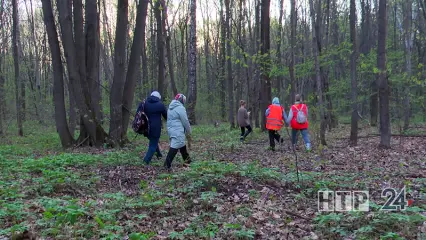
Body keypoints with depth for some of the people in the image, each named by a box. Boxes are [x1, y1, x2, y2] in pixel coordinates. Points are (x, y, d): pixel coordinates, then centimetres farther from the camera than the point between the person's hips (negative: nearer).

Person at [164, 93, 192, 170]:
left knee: (182, 145, 21)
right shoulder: (180, 108, -14)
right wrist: (189, 131, 4)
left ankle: (187, 160, 34)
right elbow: (185, 121, -11)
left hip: (171, 130, 10)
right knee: (175, 147, -8)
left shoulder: (171, 107, 14)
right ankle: (167, 164, -10)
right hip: (177, 131, -10)